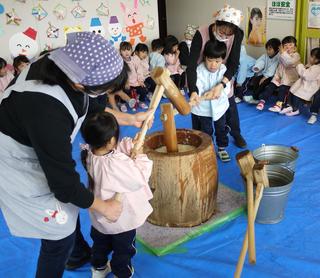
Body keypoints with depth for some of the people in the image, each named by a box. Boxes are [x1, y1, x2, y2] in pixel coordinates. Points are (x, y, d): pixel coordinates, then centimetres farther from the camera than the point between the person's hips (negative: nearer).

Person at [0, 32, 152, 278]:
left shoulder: (61, 67, -18)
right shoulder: (46, 110, -42)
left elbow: (91, 108, 5)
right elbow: (63, 179, -29)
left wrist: (130, 119, 6)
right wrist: (104, 207, -14)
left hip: (40, 156, 9)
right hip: (24, 175, -8)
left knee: (70, 211, 27)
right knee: (60, 238, 7)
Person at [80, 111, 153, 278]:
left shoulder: (90, 154, -18)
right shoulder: (116, 164, -41)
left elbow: (119, 149, -3)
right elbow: (140, 179, -27)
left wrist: (133, 144, -15)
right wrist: (140, 155, -16)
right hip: (121, 219, -7)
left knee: (101, 244, 32)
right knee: (123, 250, 23)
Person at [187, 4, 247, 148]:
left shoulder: (237, 35, -26)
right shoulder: (201, 34, -34)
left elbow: (233, 63, -25)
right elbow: (191, 64, -37)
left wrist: (221, 85, -41)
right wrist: (193, 91, -49)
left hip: (224, 76, 2)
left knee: (230, 105, 12)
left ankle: (236, 135, 34)